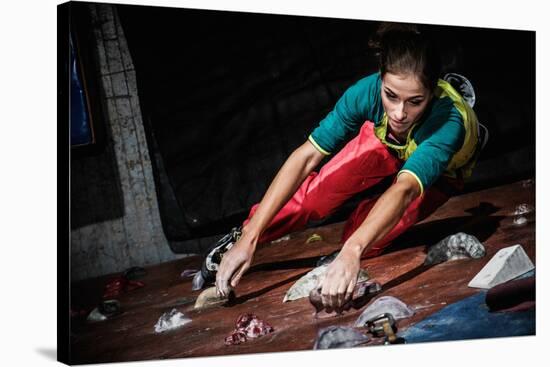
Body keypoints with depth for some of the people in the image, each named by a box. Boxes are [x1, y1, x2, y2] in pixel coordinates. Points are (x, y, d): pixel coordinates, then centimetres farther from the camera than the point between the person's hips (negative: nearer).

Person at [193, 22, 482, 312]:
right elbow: (306, 157, -38)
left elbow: (404, 190, -57)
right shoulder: (368, 91, -35)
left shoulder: (448, 122, -43)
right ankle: (244, 235, -10)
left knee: (365, 242, -26)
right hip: (386, 145, 3)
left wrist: (352, 252, -75)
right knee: (325, 186, -27)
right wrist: (249, 237, -44)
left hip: (442, 171, -2)